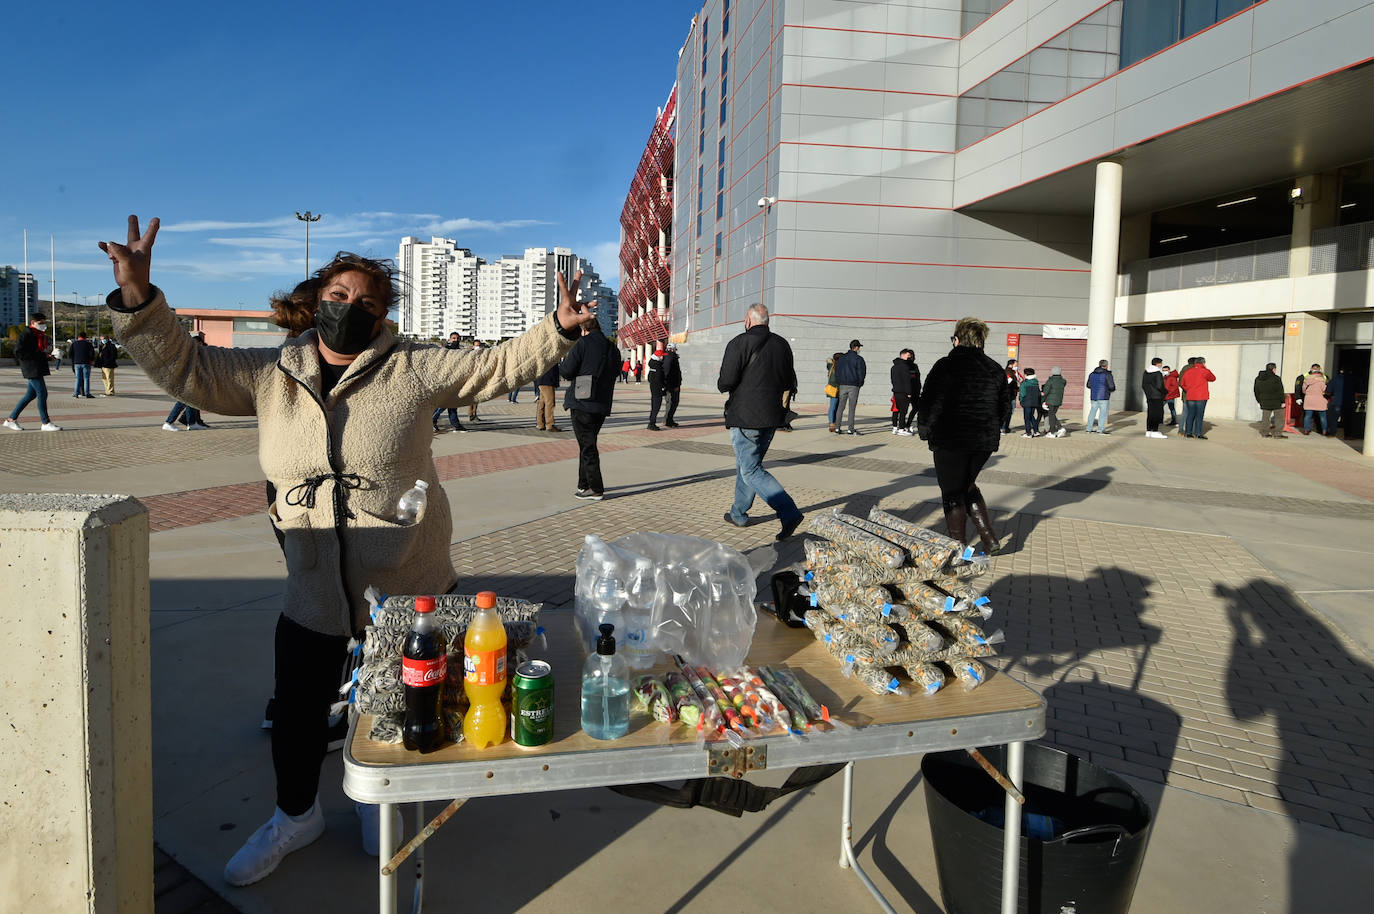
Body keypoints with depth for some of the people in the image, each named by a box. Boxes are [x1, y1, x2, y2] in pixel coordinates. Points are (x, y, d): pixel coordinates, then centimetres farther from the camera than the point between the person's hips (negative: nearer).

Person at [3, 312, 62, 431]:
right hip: (32, 369, -10)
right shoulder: (26, 334, -12)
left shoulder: (40, 335, 17)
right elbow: (18, 352, -18)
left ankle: (11, 420, 22)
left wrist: (48, 356, 6)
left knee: (31, 395, 14)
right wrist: (41, 355, -21)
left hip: (39, 369, 10)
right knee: (42, 394, -9)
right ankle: (46, 423, -3)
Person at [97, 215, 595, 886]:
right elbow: (185, 369, -2)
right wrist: (138, 300, -15)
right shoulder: (270, 374, 2)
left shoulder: (412, 369, -6)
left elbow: (496, 368, -7)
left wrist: (558, 328, -20)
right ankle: (295, 815, 44)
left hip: (407, 585, -1)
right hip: (314, 591, 2)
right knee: (296, 713, 14)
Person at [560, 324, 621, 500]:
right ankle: (584, 484, 24)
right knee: (588, 444, 18)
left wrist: (562, 362, 12)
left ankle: (596, 490, -3)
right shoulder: (613, 348, 10)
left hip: (582, 402, -6)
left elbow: (567, 372, -10)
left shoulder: (583, 344, -9)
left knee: (587, 446, -3)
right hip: (602, 405, 7)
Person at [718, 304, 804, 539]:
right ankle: (739, 513, 29)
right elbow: (789, 382, 12)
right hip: (772, 416, 7)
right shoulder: (782, 344, 9)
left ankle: (789, 513, -17)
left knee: (751, 470, -5)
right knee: (747, 464, 20)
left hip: (745, 417, -7)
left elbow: (726, 382, -17)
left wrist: (721, 385, 6)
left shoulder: (739, 343, -11)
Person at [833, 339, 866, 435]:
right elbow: (862, 372, -6)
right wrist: (859, 383, 8)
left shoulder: (841, 358, 10)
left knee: (841, 406, 8)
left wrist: (838, 383, 14)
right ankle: (851, 429, -2)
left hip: (842, 385, 4)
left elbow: (837, 371, 11)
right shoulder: (859, 359, -5)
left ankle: (837, 427, 6)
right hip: (854, 386, -4)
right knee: (852, 407, -2)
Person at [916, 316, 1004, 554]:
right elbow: (1003, 407, 13)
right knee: (968, 486, 24)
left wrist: (924, 430, 2)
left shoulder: (946, 366, -11)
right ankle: (989, 540, 17)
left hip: (950, 442, -6)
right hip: (985, 441, 6)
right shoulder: (995, 370, 7)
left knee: (952, 494, 6)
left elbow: (930, 403, -13)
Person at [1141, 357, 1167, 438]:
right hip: (1157, 397, -7)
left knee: (1150, 414, 11)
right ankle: (1155, 432, -5)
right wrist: (1166, 392, -2)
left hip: (1149, 396, 7)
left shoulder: (1146, 372, 8)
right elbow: (1159, 386, -18)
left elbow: (1143, 385, 12)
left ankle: (1148, 431, 12)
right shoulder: (1158, 373, -14)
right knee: (1157, 414, -3)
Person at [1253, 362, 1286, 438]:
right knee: (1279, 417, 4)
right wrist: (1283, 401, -6)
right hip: (1276, 402, -5)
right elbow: (1280, 391, -13)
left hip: (1265, 402, 5)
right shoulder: (1276, 378, -13)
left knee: (1265, 417, 11)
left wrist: (1259, 401, 19)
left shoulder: (1258, 379, 6)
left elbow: (1256, 391, 12)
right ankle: (1277, 433, 0)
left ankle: (1264, 433, 9)